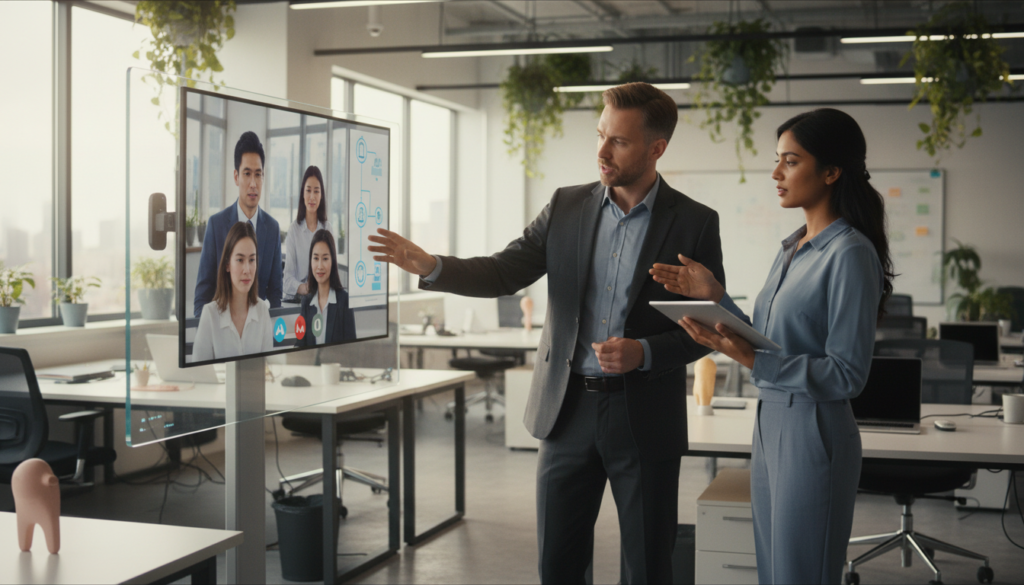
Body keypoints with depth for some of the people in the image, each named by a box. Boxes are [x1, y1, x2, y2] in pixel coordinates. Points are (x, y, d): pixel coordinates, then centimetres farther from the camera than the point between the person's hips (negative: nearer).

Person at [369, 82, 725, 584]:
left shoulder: (694, 223, -4)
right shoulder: (567, 206, 5)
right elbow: (503, 273, 2)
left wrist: (645, 353, -18)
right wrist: (430, 266, -14)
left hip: (644, 419, -3)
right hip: (568, 410, 3)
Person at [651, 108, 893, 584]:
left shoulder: (850, 254, -15)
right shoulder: (792, 250, 12)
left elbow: (846, 375, -18)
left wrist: (751, 360, -25)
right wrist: (715, 297, 3)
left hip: (814, 432, -9)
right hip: (770, 423, 9)